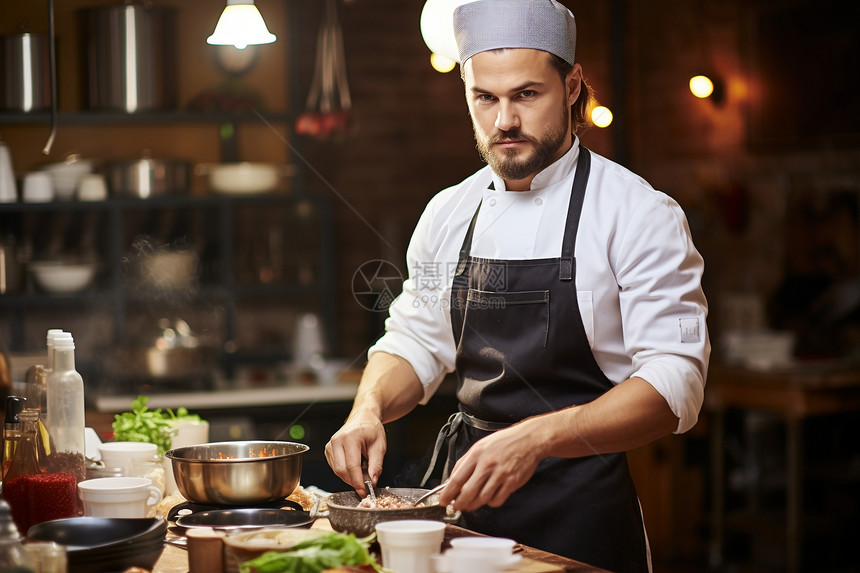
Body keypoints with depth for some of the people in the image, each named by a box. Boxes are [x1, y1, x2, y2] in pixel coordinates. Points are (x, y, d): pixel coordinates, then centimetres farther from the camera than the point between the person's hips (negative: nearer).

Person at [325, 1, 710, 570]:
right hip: (467, 497, 5)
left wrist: (534, 439, -34)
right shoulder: (449, 213, 5)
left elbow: (674, 385, -20)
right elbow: (414, 341, 15)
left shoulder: (639, 214, -12)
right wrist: (369, 410, -8)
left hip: (580, 511, -5)